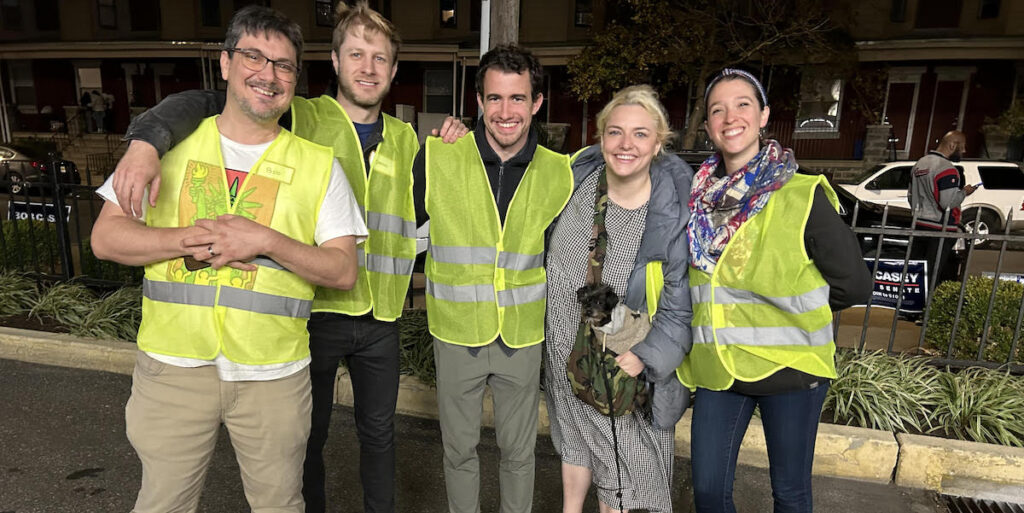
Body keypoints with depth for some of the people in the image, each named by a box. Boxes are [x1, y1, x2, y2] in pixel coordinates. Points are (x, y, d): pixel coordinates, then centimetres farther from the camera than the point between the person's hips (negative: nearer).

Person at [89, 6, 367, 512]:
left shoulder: (318, 164, -1)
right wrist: (192, 239, -16)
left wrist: (265, 240, -20)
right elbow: (105, 237, 1)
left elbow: (343, 270, -6)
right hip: (173, 365, 1)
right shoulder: (171, 143, 3)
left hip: (272, 374, -1)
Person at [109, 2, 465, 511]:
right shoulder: (299, 119, -4)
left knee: (378, 432, 20)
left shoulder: (405, 139, 8)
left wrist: (450, 150, 4)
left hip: (380, 316, 3)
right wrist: (147, 140, -31)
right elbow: (202, 102, -12)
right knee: (308, 436, 17)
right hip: (314, 310, -3)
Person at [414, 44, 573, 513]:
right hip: (457, 333, -1)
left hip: (522, 337, 1)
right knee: (459, 449, 17)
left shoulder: (558, 173, -5)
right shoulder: (438, 159, -10)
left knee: (519, 452, 18)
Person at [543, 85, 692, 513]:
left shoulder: (675, 215, -21)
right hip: (566, 349, 4)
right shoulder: (576, 176, -10)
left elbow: (680, 306, -15)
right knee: (575, 439, 25)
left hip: (623, 362, -4)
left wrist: (644, 357, -26)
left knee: (623, 456, 13)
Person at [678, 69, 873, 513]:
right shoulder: (701, 195, 2)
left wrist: (795, 308, 3)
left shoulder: (803, 196, -11)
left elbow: (853, 284, -3)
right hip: (716, 367, 3)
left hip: (789, 367, -3)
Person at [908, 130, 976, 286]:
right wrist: (964, 192, -5)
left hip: (919, 225, 8)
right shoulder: (947, 169, -16)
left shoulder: (919, 164, 12)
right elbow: (948, 203, -22)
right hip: (940, 229, -8)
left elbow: (910, 196, 21)